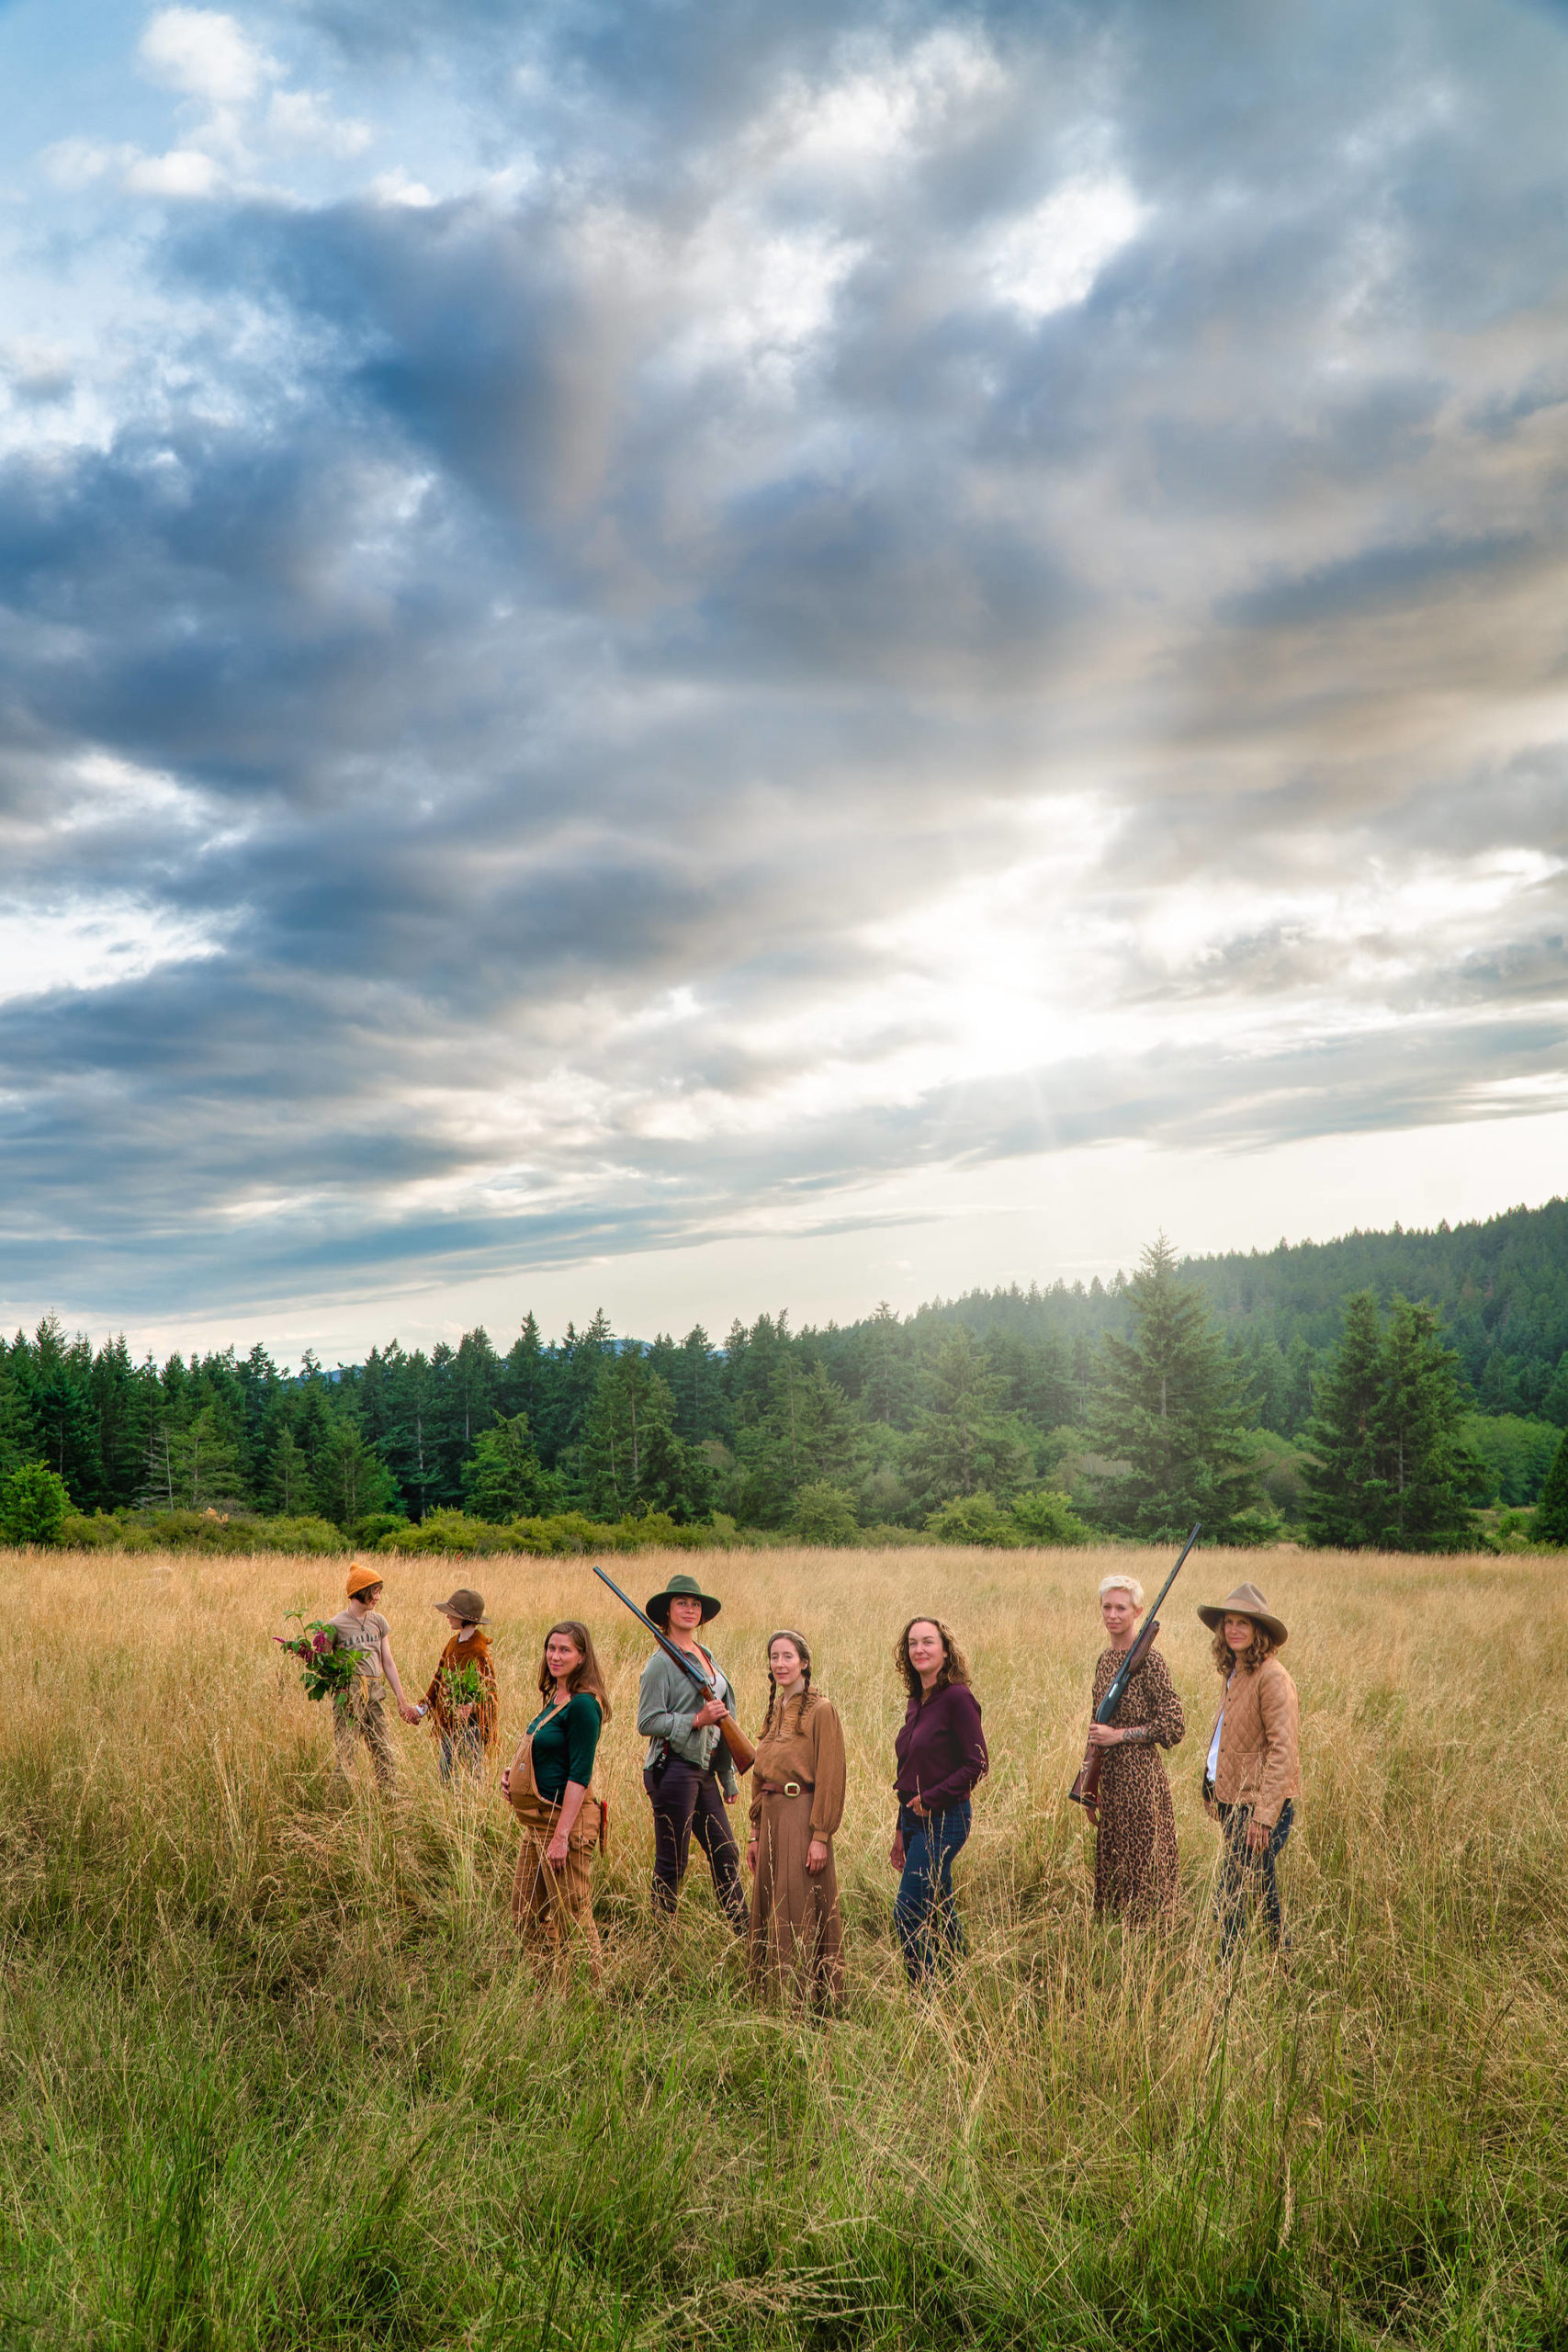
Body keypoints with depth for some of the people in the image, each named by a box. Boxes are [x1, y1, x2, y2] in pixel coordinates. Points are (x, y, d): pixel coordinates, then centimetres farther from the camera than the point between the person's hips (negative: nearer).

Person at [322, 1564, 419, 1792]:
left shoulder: (378, 1621, 12)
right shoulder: (336, 1625, -3)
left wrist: (402, 1701, 13)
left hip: (375, 1693, 5)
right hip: (349, 1693, -5)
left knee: (384, 1754, 5)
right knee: (344, 1754, -4)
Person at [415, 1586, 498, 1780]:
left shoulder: (479, 1651, -16)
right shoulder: (453, 1643, 8)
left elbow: (488, 1691, -17)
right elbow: (439, 1678, 17)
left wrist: (471, 1708, -34)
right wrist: (423, 1707, 13)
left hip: (470, 1723, -8)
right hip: (447, 1720, 8)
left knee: (474, 1772, -2)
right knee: (445, 1772, 11)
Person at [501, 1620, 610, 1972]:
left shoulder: (583, 1704, -16)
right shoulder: (554, 1697, 12)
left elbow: (580, 1774, -20)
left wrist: (561, 1835, -22)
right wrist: (512, 1773, 6)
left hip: (566, 1820, -10)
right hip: (538, 1821, 10)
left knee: (572, 1919, -1)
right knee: (526, 1913, 15)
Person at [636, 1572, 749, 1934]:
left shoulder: (705, 1656, 14)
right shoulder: (662, 1662, -10)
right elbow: (647, 1723, -15)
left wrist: (728, 1776, 20)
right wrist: (698, 1719, -20)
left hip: (704, 1769, 8)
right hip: (672, 1769, -8)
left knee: (725, 1854, 11)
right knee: (671, 1863, 0)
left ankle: (745, 1933, 18)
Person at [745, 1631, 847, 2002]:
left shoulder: (821, 1710, -10)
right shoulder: (774, 1711, 13)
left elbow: (830, 1777, -14)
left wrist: (820, 1835, -18)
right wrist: (756, 1832, 14)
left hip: (803, 1817, -8)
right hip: (771, 1818, 8)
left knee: (801, 1912, -3)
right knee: (769, 1909, 12)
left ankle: (808, 1997, 7)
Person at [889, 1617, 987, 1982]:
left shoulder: (958, 1698, -14)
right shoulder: (916, 1703, 11)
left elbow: (977, 1764, -16)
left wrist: (930, 1799, -15)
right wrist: (900, 1831, 17)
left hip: (944, 1818, -8)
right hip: (915, 1818, 8)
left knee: (907, 1914, -8)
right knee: (940, 1914, 13)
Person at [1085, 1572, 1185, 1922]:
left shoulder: (1149, 1660, -12)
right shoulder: (1104, 1659, 11)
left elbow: (1174, 1726, -14)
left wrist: (1117, 1735, -15)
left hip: (1140, 1778, -8)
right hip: (1110, 1778, 8)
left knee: (1141, 1869, -3)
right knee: (1111, 1868, 12)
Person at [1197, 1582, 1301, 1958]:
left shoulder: (1271, 1677, -15)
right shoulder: (1235, 1674, 13)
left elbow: (1282, 1750, -19)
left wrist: (1263, 1815, -22)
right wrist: (1215, 1797, 11)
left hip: (1259, 1804, -9)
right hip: (1233, 1801, 9)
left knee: (1230, 1902, -7)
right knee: (1264, 1894, 19)